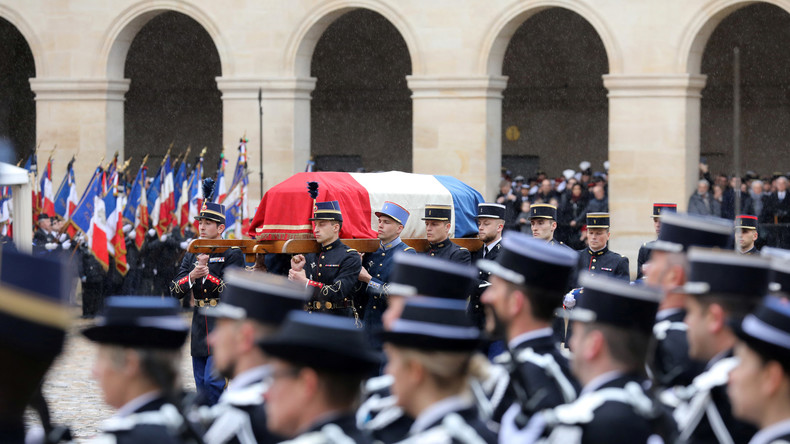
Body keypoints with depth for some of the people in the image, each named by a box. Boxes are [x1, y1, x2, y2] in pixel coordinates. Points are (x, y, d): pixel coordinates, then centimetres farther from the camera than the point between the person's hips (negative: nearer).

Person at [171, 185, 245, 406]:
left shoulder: (232, 254, -5)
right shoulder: (191, 256, 13)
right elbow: (175, 290, 4)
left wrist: (206, 274, -26)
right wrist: (192, 276, -15)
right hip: (199, 330, 6)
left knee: (213, 383, -14)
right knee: (202, 386, 9)